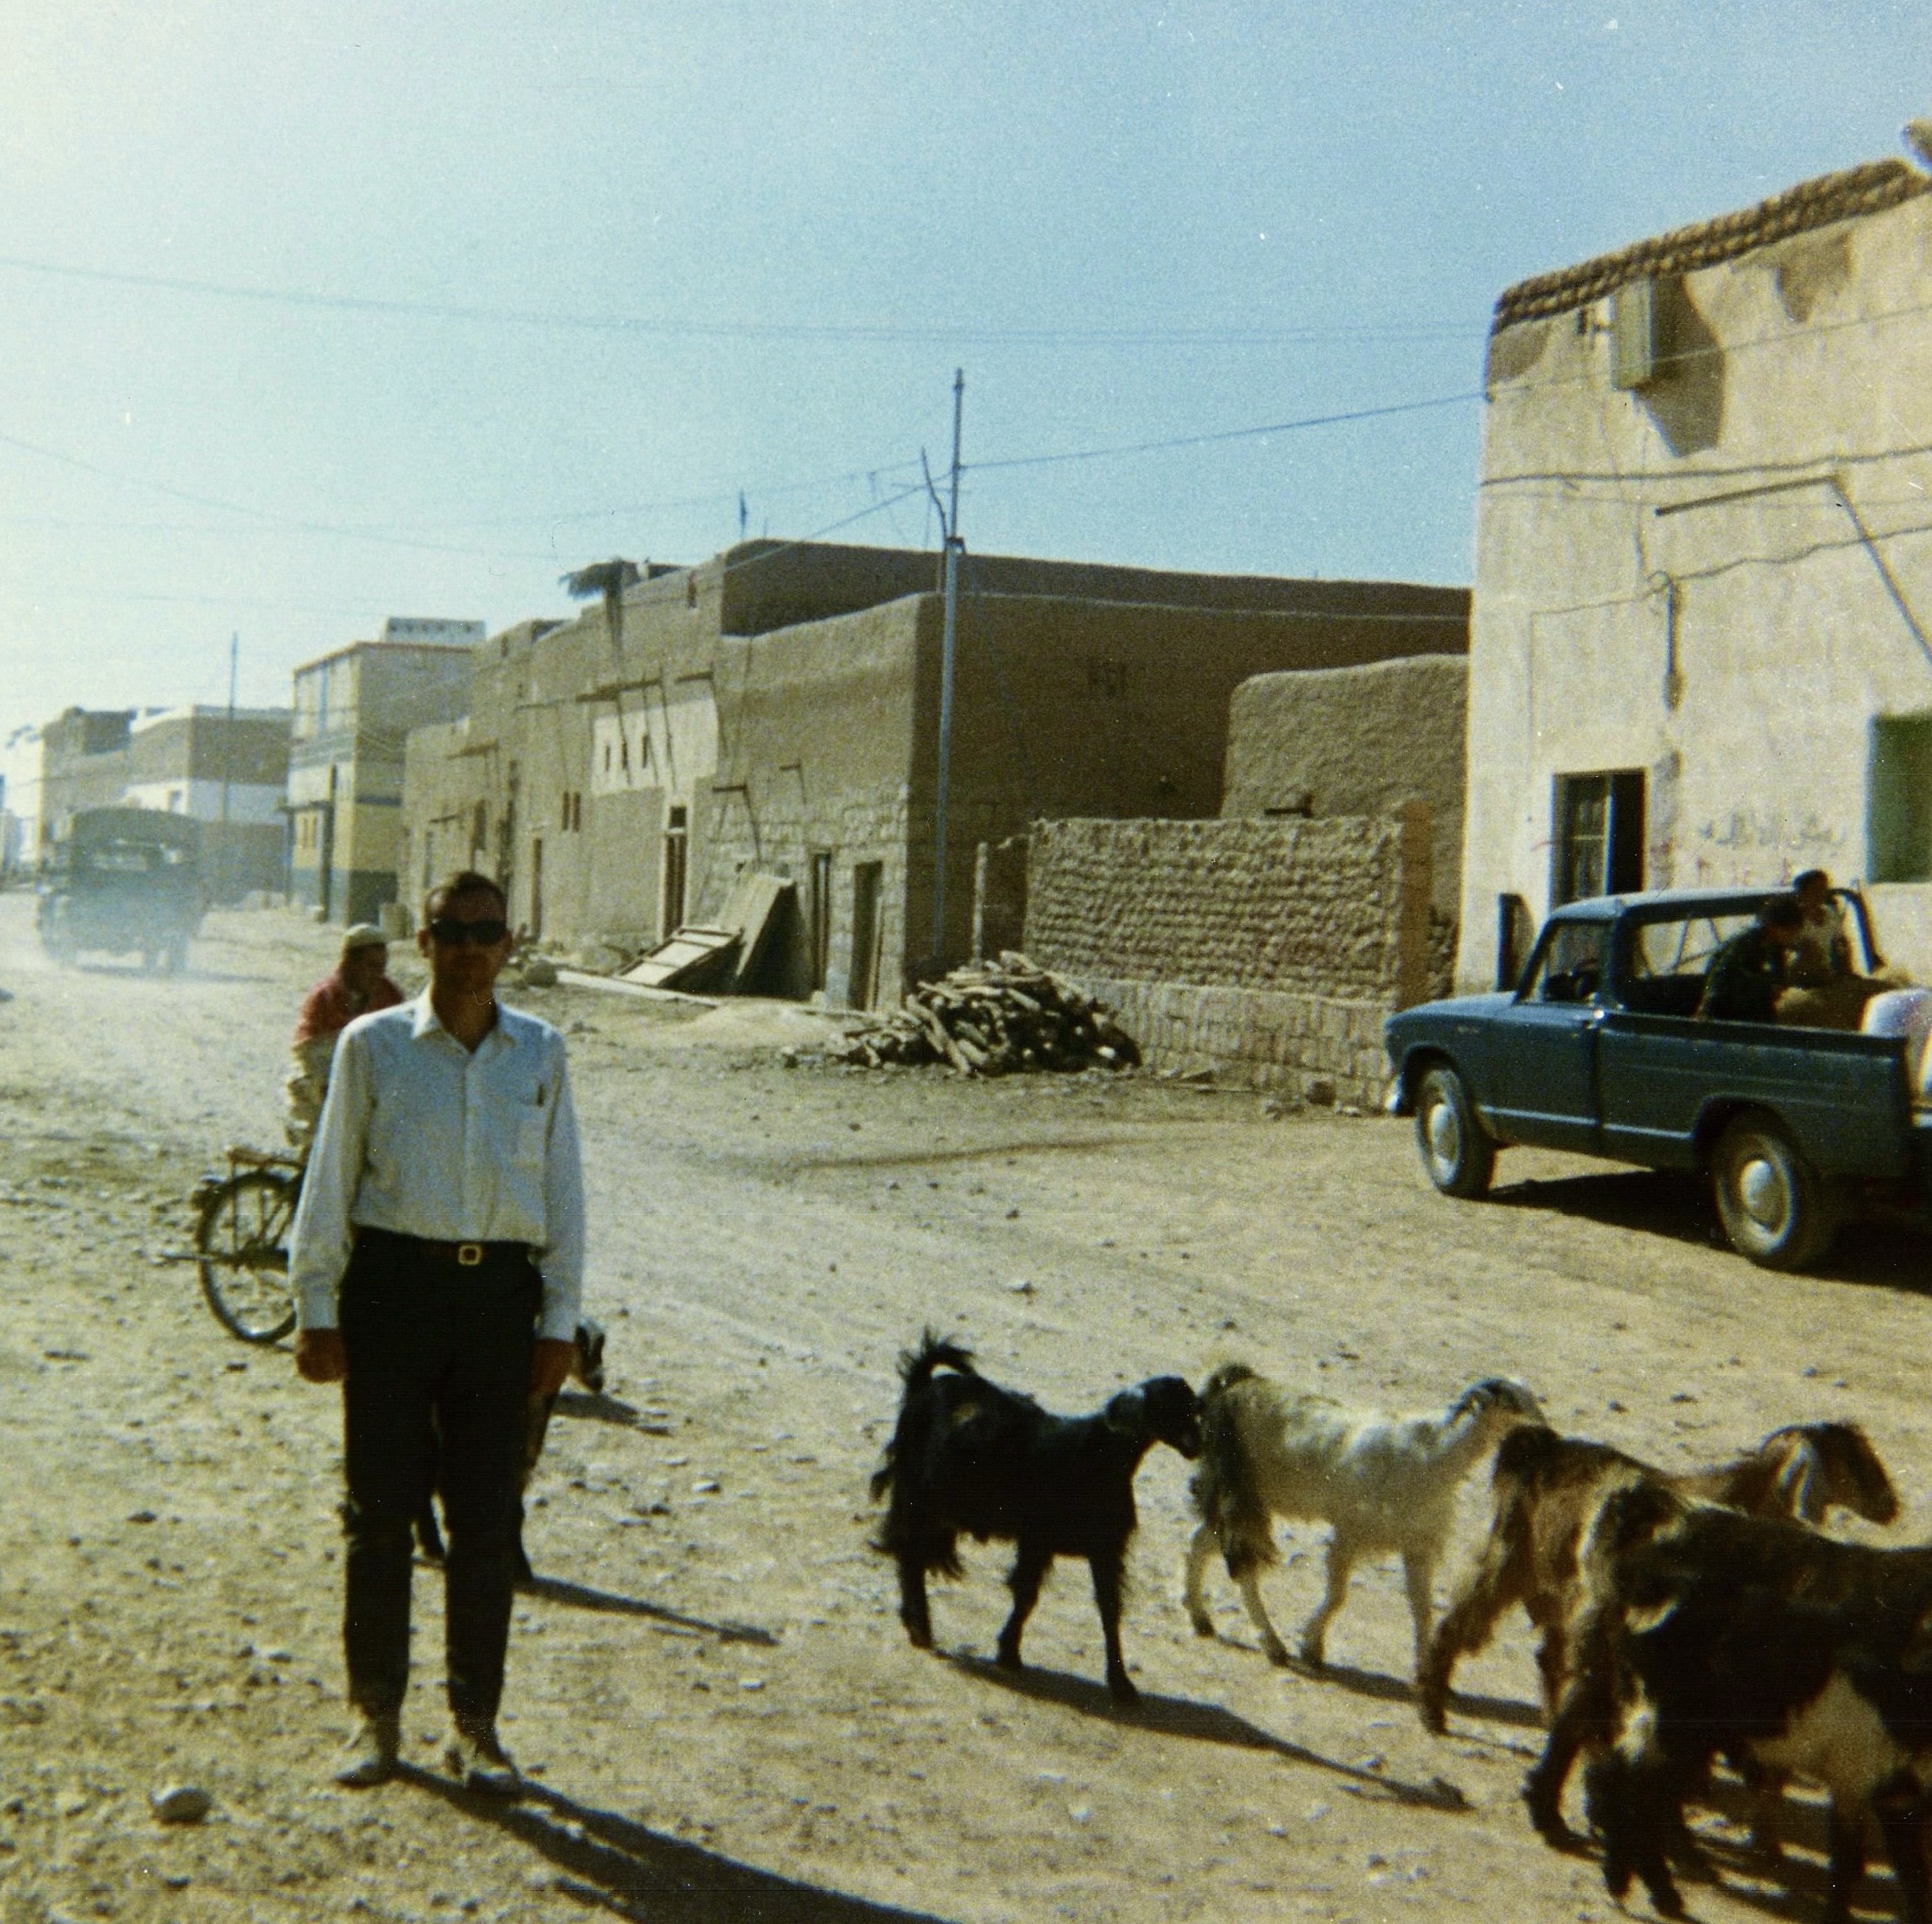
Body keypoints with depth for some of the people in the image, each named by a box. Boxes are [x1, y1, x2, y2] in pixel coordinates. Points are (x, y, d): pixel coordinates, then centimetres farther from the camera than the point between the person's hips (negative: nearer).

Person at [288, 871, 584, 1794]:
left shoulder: (540, 1053, 7)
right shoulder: (372, 1045, 1)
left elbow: (562, 1190, 9)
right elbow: (330, 1180, 3)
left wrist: (559, 1319, 6)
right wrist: (316, 1308, 0)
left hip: (500, 1291, 2)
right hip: (393, 1279, -1)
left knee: (487, 1517, 6)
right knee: (379, 1508, 5)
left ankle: (475, 1724, 19)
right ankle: (375, 1714, 20)